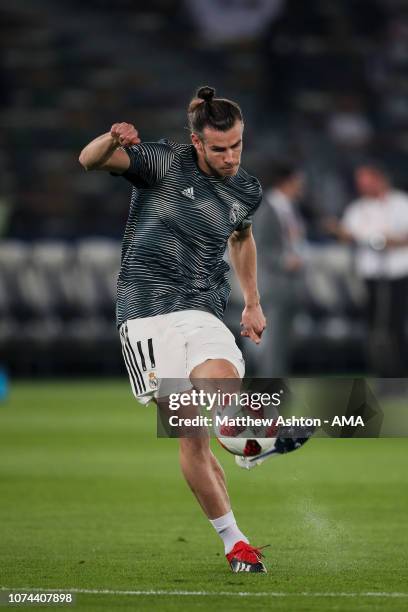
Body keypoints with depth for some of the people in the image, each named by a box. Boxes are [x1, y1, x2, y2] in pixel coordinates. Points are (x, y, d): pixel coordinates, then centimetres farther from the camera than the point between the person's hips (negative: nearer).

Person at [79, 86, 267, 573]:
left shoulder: (247, 191, 10)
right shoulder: (163, 163, -5)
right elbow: (89, 161, -19)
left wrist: (252, 303, 31)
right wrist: (112, 140, -41)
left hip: (203, 311, 3)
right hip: (147, 312, -3)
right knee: (191, 436, -9)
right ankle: (233, 542, 0)